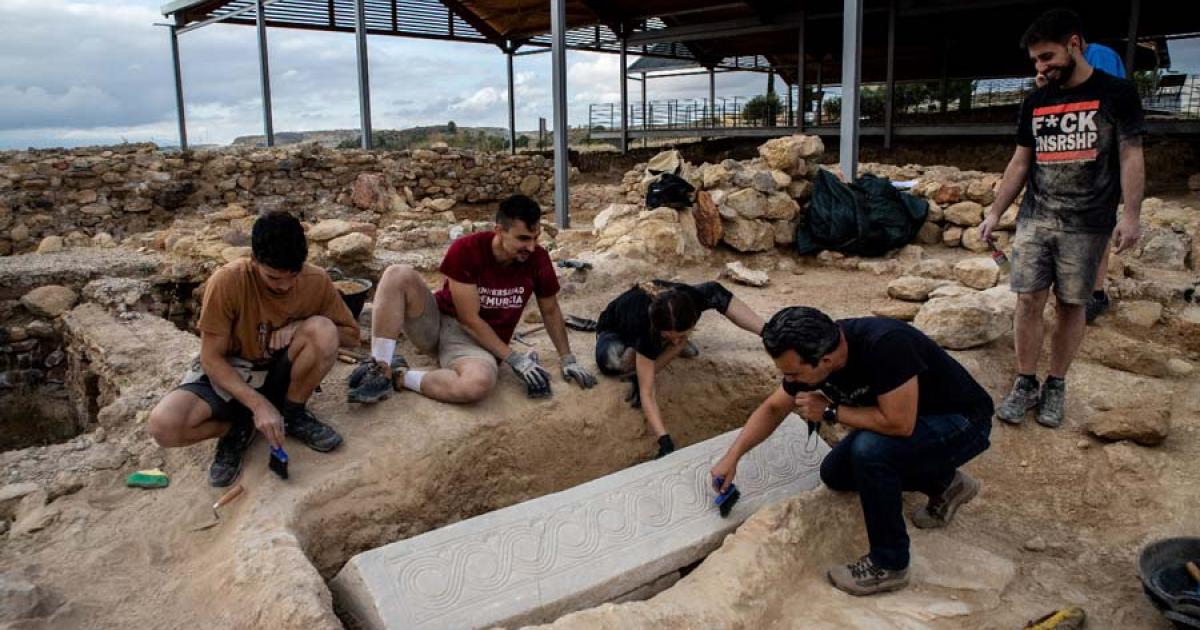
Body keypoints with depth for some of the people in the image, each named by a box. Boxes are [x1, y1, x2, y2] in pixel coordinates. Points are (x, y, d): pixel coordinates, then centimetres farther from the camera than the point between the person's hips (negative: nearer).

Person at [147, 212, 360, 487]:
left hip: (278, 373, 2)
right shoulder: (227, 282, -25)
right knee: (163, 425, -31)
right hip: (227, 375, -2)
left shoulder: (316, 280, -17)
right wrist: (259, 404, -32)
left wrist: (302, 327, -22)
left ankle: (293, 415, -6)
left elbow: (351, 335, -4)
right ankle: (238, 427, 1)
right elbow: (212, 358, -19)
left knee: (323, 330, -30)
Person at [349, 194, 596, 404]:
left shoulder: (538, 259, -11)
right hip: (435, 323, 0)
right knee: (398, 275, -29)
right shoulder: (466, 250, -19)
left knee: (478, 384, -39)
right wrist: (513, 358, -20)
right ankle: (379, 370, -24)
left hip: (479, 341, 1)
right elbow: (470, 318, -18)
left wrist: (567, 359, 4)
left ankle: (400, 377, -15)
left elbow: (550, 310, 7)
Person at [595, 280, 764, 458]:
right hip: (615, 333, -6)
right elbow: (646, 394, -45)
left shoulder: (688, 298, -35)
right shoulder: (645, 325, -45)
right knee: (614, 360, -43)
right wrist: (665, 442, -54)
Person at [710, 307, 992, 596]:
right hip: (910, 416, 8)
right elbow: (773, 409, 1)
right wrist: (732, 457, -5)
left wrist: (830, 411, -24)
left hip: (961, 423, -8)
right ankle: (945, 483, 19)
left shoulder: (885, 345, -37)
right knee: (834, 474, 6)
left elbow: (899, 423, -36)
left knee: (870, 450, -30)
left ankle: (889, 565, -10)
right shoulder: (809, 354, -13)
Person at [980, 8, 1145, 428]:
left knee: (1071, 305, 3)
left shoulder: (1116, 94, -2)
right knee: (1028, 300, -2)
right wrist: (994, 213, 8)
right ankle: (1025, 384, 8)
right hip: (1034, 219, 3)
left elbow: (1131, 157, -3)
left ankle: (1056, 386, 14)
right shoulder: (1034, 103, 9)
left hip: (1087, 224, -3)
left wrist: (1130, 215, -12)